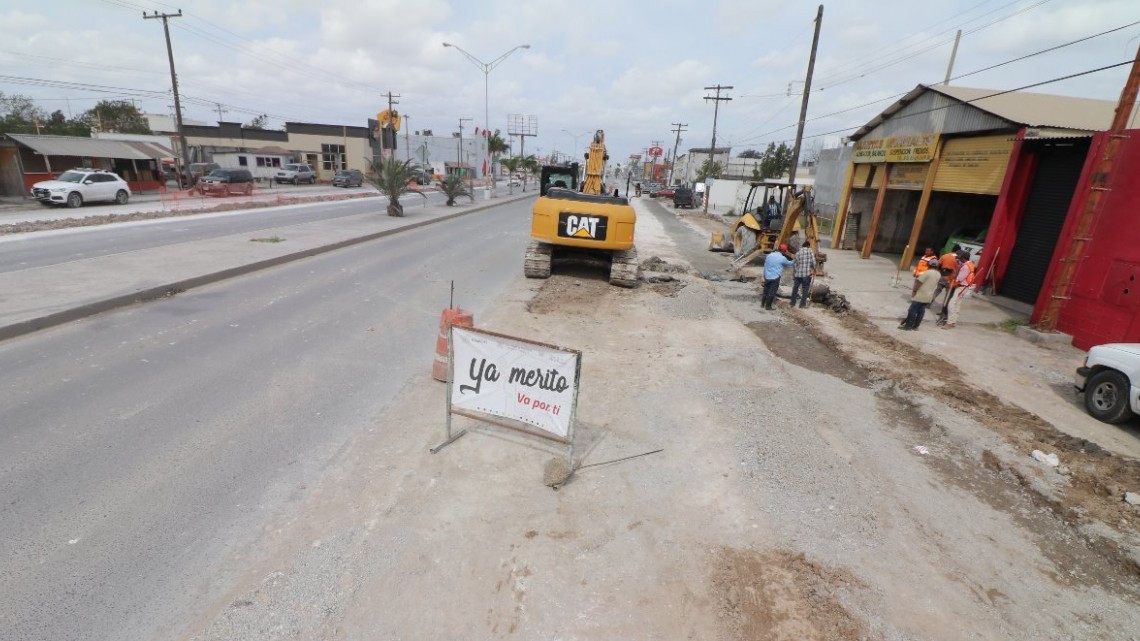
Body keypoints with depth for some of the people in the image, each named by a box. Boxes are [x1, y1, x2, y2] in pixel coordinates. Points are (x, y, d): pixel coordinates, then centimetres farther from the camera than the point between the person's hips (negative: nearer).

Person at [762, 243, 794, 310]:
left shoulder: (769, 255, 6)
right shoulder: (782, 258, -8)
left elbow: (765, 266, 11)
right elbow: (789, 263, 11)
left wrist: (764, 276, 19)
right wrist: (794, 263, 33)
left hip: (767, 277, 5)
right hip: (775, 277, -5)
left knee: (766, 291, 16)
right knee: (772, 292, 2)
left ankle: (762, 304, 23)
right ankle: (768, 306, 5)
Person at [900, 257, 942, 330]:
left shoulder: (927, 272, -16)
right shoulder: (938, 274, 7)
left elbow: (919, 282, -17)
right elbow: (935, 284, 16)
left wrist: (914, 291, -10)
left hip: (920, 295, -7)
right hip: (929, 296, 7)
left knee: (913, 310, -2)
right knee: (921, 311, 9)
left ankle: (908, 325, -1)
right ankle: (915, 326, 13)